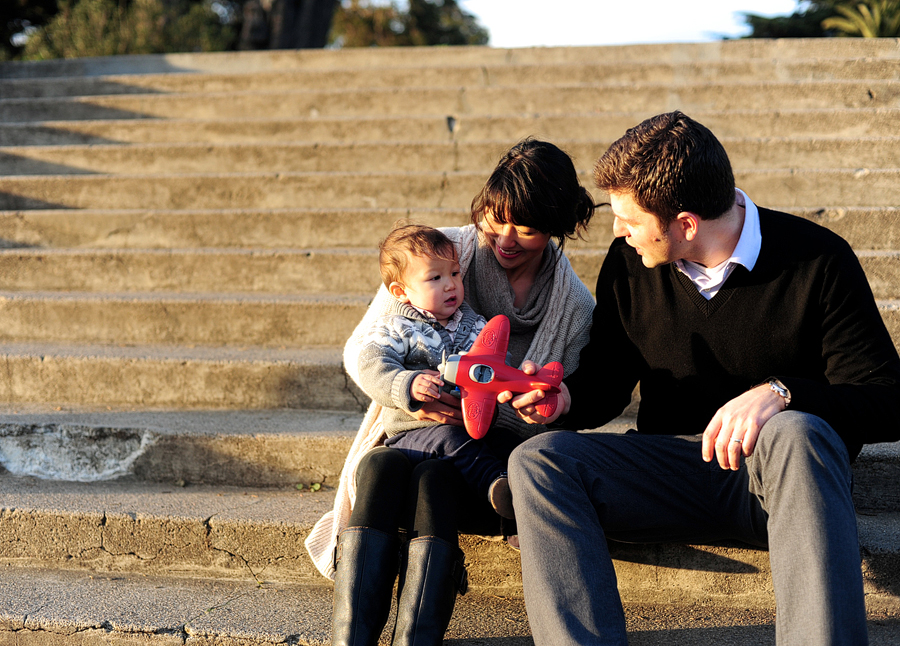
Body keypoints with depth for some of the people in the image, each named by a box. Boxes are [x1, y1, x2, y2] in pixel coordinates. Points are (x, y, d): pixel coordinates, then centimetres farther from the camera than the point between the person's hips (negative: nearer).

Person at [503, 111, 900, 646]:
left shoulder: (818, 261, -9)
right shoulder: (629, 264, 5)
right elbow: (607, 384, 16)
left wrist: (782, 394, -30)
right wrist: (565, 400, -8)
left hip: (775, 473, -4)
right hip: (669, 472, 4)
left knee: (795, 434, -39)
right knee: (538, 459, -21)